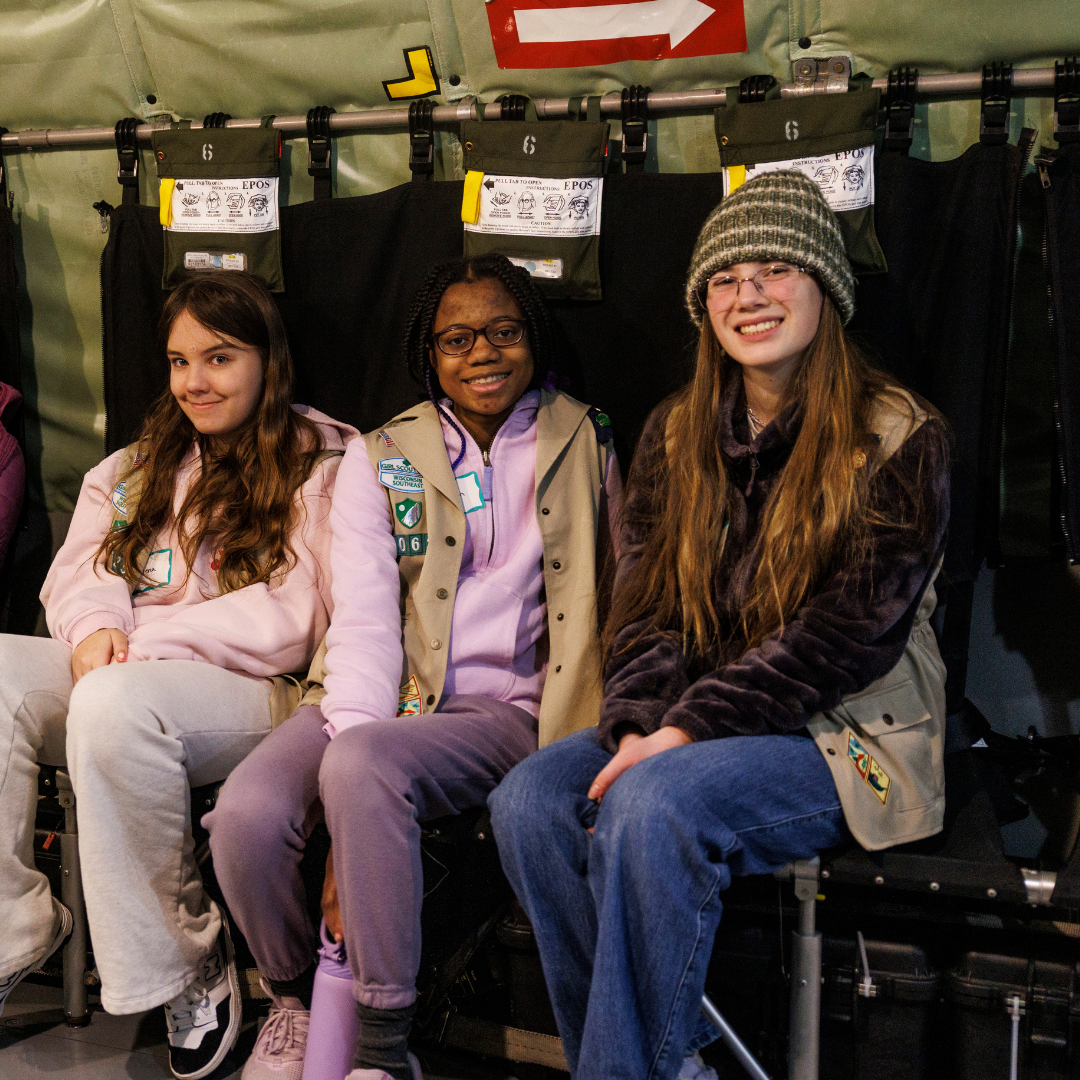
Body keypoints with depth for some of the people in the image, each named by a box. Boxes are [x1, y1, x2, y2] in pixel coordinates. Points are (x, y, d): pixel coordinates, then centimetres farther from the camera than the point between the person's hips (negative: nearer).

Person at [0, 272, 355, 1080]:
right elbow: (81, 567, 15)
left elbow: (297, 617, -8)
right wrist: (94, 627, -11)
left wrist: (143, 641, -13)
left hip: (253, 694, -6)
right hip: (123, 673, 6)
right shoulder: (138, 467, 23)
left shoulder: (324, 465, 2)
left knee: (114, 702, -36)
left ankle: (188, 955, -19)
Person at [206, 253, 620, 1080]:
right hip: (380, 698, 2)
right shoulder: (380, 460, 12)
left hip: (505, 708, -2)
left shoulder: (586, 444, 10)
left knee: (363, 767, -34)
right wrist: (355, 726, -18)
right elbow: (364, 618, 1)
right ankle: (296, 997, 6)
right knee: (246, 815, -26)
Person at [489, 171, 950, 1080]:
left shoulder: (898, 437, -6)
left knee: (650, 807, -32)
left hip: (847, 739, -5)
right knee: (530, 798, -19)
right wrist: (639, 724, -13)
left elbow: (850, 630, -15)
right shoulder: (677, 435, 12)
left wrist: (689, 729, -20)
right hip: (685, 731, 6)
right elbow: (644, 604, 7)